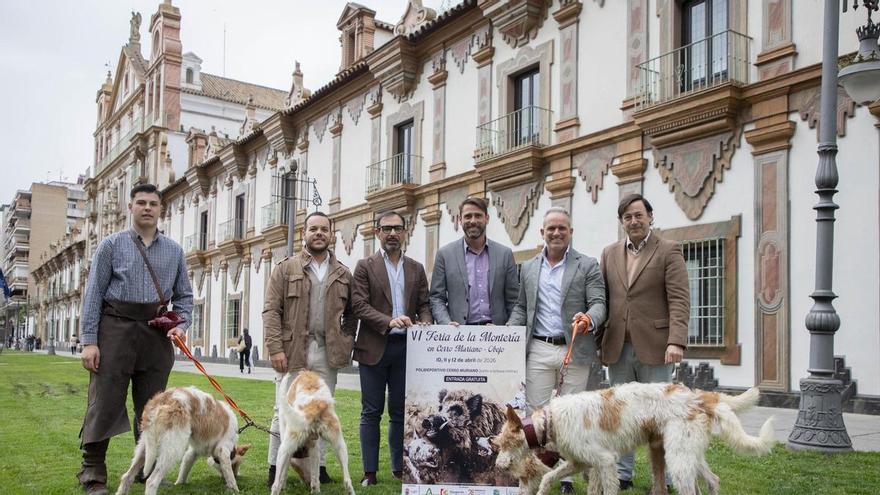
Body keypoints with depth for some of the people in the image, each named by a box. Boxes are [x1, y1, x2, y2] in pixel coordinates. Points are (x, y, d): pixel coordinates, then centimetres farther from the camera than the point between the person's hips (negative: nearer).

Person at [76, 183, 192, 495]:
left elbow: (184, 295, 14)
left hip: (156, 334, 3)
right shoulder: (112, 245, 3)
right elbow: (94, 294, -1)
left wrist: (181, 324, -6)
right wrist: (89, 341, -8)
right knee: (105, 402, -3)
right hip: (116, 328, -2)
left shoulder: (174, 251, 11)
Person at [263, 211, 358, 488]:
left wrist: (346, 342, 0)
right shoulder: (286, 268, 4)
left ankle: (319, 465, 17)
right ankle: (275, 466, 9)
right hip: (292, 350, -2)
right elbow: (271, 311, -2)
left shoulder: (343, 274, 12)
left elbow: (351, 313, 15)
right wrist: (275, 348, -11)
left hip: (327, 353, 3)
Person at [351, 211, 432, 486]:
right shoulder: (365, 267, 2)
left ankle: (399, 468, 17)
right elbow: (359, 305, -7)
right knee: (371, 412, 3)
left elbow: (424, 305, 10)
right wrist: (389, 321, -21)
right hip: (375, 347, -3)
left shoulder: (416, 269, 12)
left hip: (406, 347, 3)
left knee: (401, 411, 8)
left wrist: (425, 324, -13)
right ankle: (369, 471, 9)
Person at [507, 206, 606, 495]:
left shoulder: (588, 265, 3)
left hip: (574, 351, -2)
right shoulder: (529, 268, 13)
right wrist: (509, 331, 0)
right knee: (536, 412, 2)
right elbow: (521, 307, 17)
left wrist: (589, 319, -27)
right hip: (538, 350, 2)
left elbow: (598, 303, -5)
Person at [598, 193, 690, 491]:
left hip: (653, 347, -4)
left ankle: (665, 477, 14)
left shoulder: (669, 251, 0)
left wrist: (676, 341, -17)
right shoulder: (609, 254, 13)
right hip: (617, 348, 4)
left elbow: (679, 300, -7)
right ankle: (622, 474, 19)